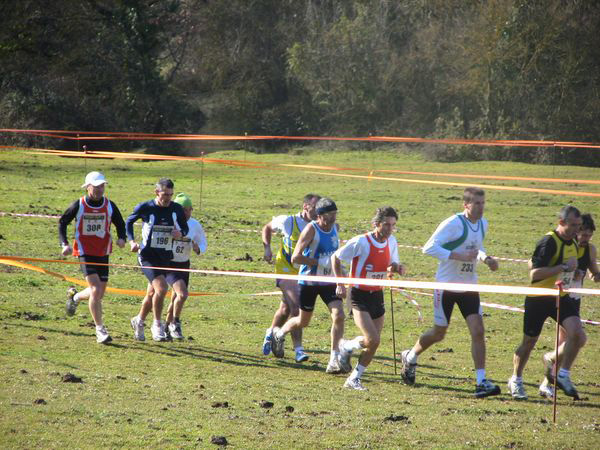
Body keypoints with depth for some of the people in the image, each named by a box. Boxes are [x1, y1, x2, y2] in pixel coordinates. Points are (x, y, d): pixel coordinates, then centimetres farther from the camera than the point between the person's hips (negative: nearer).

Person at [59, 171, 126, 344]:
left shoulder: (109, 205, 1)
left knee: (99, 293, 9)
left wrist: (121, 238, -8)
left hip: (103, 253, 4)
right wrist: (64, 244, -6)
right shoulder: (79, 205, -6)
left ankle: (75, 296, 42)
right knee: (96, 289, -16)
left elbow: (120, 224, 13)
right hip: (85, 253, -4)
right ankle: (100, 329, -10)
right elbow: (62, 222, 5)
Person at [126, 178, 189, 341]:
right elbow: (129, 222, 7)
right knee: (161, 288, -22)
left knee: (154, 293, 15)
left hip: (166, 256, 5)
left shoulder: (177, 209, -2)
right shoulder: (145, 208, -10)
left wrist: (180, 233, -11)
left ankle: (139, 321, 38)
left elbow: (185, 227, 12)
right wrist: (132, 241, -6)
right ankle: (157, 325, -6)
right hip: (148, 255, -5)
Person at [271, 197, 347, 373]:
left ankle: (334, 359, -11)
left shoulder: (335, 228, 1)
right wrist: (320, 262, -27)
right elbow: (295, 258, -23)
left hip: (328, 281, 5)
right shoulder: (311, 230, -19)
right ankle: (279, 334, 43)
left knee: (338, 316, -14)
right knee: (303, 321, 10)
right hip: (309, 281, -5)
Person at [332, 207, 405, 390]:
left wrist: (395, 268, -9)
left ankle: (354, 379, 25)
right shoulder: (361, 242, -18)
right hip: (359, 295, -6)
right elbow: (335, 258, -6)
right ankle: (346, 347, 10)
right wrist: (340, 284, -11)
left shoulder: (391, 242, 1)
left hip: (377, 295, 6)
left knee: (374, 343, 7)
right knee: (373, 339, -19)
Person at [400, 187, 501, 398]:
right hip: (447, 286, -5)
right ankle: (410, 357, 38)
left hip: (469, 286, 5)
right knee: (439, 333, 9)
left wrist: (485, 258, 1)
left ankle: (481, 382, -11)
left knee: (478, 331, -10)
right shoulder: (453, 224, -19)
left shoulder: (483, 224, 5)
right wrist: (459, 256, -29)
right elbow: (429, 248, -22)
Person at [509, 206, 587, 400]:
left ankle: (563, 375, -1)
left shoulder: (573, 241, 5)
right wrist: (564, 267, -29)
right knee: (529, 343, 7)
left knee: (577, 335, -16)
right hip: (538, 298, -6)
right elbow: (534, 274, -28)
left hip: (561, 297, 6)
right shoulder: (549, 242, -20)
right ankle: (516, 381, 29)